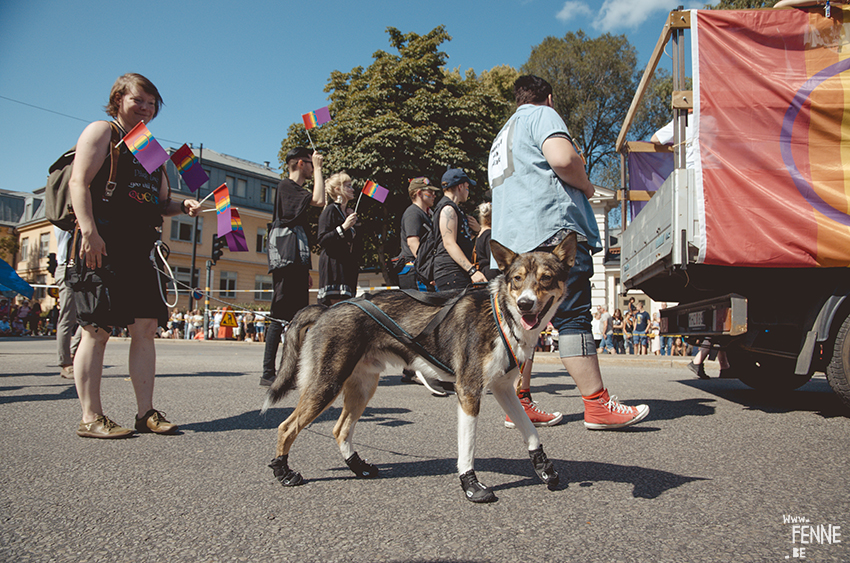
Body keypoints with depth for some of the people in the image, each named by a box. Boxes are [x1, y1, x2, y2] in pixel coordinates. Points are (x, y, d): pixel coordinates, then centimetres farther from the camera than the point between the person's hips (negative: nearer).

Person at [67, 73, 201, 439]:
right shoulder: (102, 131, 3)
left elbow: (159, 201, 27)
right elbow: (80, 182, -9)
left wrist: (183, 207, 5)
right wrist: (89, 231, -21)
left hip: (141, 247, 7)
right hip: (102, 244, -7)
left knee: (146, 328, 3)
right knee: (97, 330, -6)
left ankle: (146, 412, 8)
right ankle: (90, 418, 0)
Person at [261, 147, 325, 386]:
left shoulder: (297, 190, 26)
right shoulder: (286, 186, -3)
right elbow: (319, 200, -20)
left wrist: (305, 269, 22)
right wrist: (318, 167, -7)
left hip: (297, 262, 10)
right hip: (285, 262, -10)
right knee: (280, 317, -10)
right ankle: (268, 373, -8)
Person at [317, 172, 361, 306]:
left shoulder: (349, 213, 22)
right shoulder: (330, 210, -3)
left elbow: (357, 244, 29)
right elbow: (322, 241, -13)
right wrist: (343, 228, -19)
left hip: (348, 268, 8)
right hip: (334, 268, -8)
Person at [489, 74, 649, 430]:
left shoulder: (502, 137, 31)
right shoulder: (542, 114, 4)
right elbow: (562, 158, -16)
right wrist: (586, 186, 2)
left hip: (511, 239, 9)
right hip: (550, 228, -9)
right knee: (573, 318, -11)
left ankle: (520, 404, 8)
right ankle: (597, 406, -11)